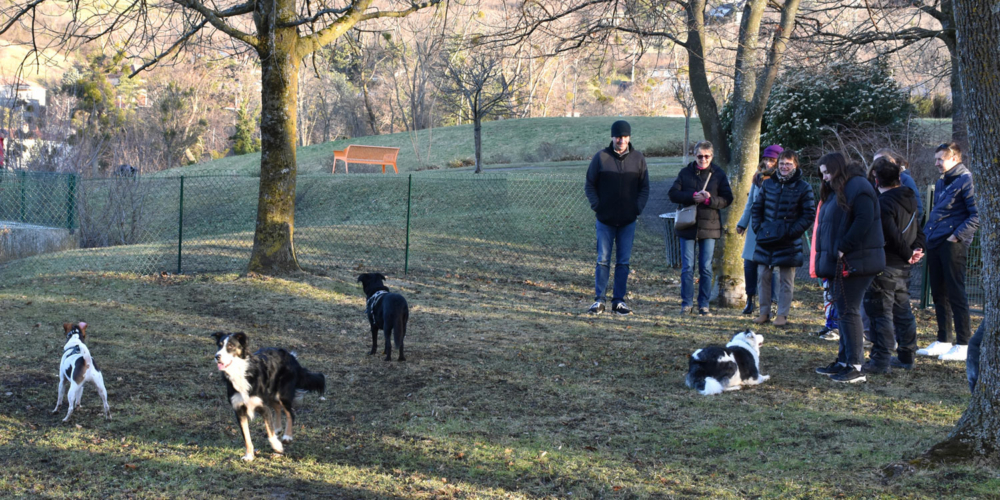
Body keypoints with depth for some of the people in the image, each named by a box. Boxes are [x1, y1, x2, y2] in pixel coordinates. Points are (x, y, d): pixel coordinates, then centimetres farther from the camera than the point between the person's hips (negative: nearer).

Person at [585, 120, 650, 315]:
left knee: (623, 262, 5)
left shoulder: (638, 158, 4)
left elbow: (644, 187, 9)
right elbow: (590, 185, 5)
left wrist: (638, 208, -4)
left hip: (628, 220, 2)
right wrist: (596, 206, -7)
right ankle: (599, 300, 4)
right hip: (605, 219, -2)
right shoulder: (601, 157, -2)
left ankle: (619, 300, 11)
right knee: (603, 260, 0)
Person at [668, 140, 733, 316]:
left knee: (706, 268, 3)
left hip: (709, 227, 0)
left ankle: (704, 305, 10)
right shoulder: (685, 173, 5)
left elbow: (727, 199, 0)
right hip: (687, 226, 0)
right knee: (687, 267, 0)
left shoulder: (718, 174, 4)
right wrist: (692, 197, -16)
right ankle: (686, 303, 7)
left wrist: (710, 199, -17)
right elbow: (673, 194, -2)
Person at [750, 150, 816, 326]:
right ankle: (764, 312, 17)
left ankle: (782, 315, 10)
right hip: (766, 239, 4)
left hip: (788, 243, -4)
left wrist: (792, 231, -13)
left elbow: (810, 214, -5)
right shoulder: (768, 184, 7)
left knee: (786, 280, 3)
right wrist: (758, 227, 3)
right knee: (763, 276, 7)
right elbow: (757, 207, 15)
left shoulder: (803, 187, -4)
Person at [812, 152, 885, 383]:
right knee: (843, 310, 12)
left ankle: (855, 367, -8)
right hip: (839, 261, 10)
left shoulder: (858, 187, -10)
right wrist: (827, 256, 10)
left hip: (854, 261, -10)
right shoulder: (835, 191, 20)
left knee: (848, 310, -10)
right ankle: (843, 361, 18)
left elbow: (864, 222, -20)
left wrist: (843, 248, -18)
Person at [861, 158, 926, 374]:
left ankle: (881, 360, -5)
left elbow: (892, 235, -22)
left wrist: (908, 254, -10)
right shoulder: (909, 200, 11)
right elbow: (918, 229, 16)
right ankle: (906, 356, 23)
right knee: (902, 310, 16)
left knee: (881, 312, -5)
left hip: (885, 267, -9)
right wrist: (917, 248, 3)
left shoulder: (883, 203, -18)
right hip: (903, 267, 9)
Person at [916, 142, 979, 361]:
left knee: (955, 293, -6)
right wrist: (926, 234, 14)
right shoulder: (941, 183, 18)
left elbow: (977, 215, -15)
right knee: (939, 294, 12)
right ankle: (943, 341, 20)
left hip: (953, 245, -9)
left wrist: (957, 235, -19)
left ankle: (963, 345, -1)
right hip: (935, 244, 9)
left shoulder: (966, 181, -9)